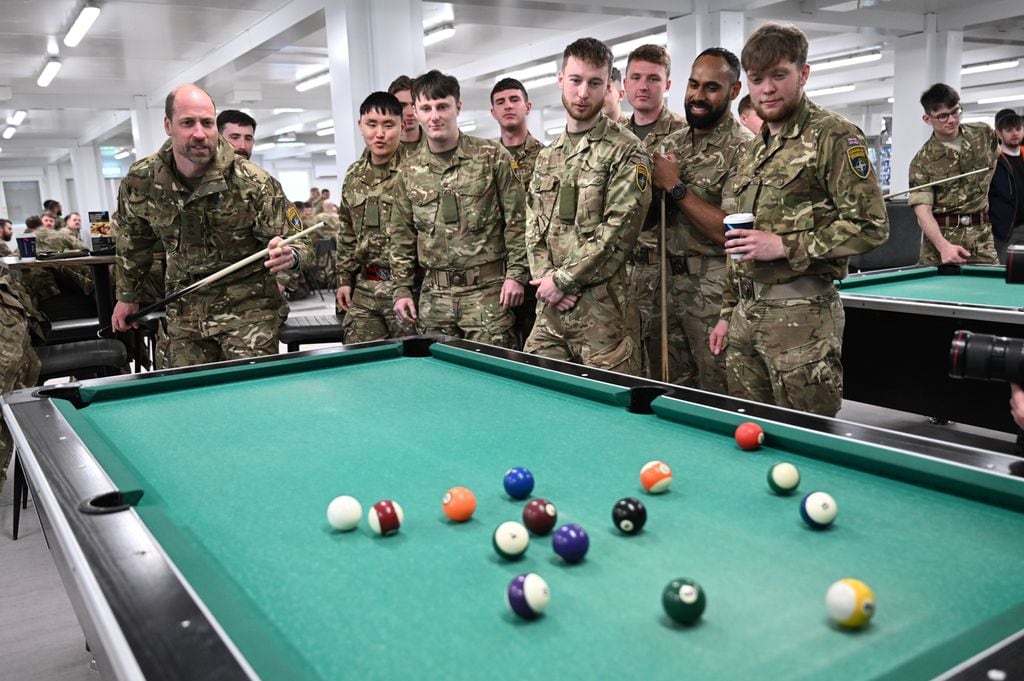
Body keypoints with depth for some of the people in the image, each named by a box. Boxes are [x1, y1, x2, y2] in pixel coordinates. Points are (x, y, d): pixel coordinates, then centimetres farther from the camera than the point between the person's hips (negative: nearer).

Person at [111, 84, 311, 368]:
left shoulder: (254, 183, -19)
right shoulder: (140, 181, -7)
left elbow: (297, 241, -13)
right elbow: (132, 240, 12)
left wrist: (289, 255, -37)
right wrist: (127, 295, 18)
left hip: (247, 308, -3)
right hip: (184, 313, 4)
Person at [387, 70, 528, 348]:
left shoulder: (493, 157, -2)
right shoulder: (408, 171, 8)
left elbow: (517, 220, -2)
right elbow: (401, 235, 13)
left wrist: (516, 275, -8)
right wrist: (402, 289, 8)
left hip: (488, 288, -3)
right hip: (434, 296, 4)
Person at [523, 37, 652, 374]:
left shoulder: (626, 152, -6)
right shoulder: (547, 156, 15)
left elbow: (617, 232, -14)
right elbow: (534, 226, 14)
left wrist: (562, 280, -12)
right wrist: (544, 277, -4)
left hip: (602, 306, -6)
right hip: (550, 307, 6)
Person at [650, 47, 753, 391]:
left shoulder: (743, 149, -11)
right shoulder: (671, 143, 11)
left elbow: (732, 232, -20)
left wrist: (675, 186, -17)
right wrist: (654, 183, -2)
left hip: (715, 294, -6)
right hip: (669, 285, 7)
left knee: (719, 400, 3)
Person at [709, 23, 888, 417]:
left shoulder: (834, 136, -5)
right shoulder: (751, 152, 17)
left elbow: (871, 226, -13)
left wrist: (785, 245, -17)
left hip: (801, 314, -7)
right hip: (745, 315, 7)